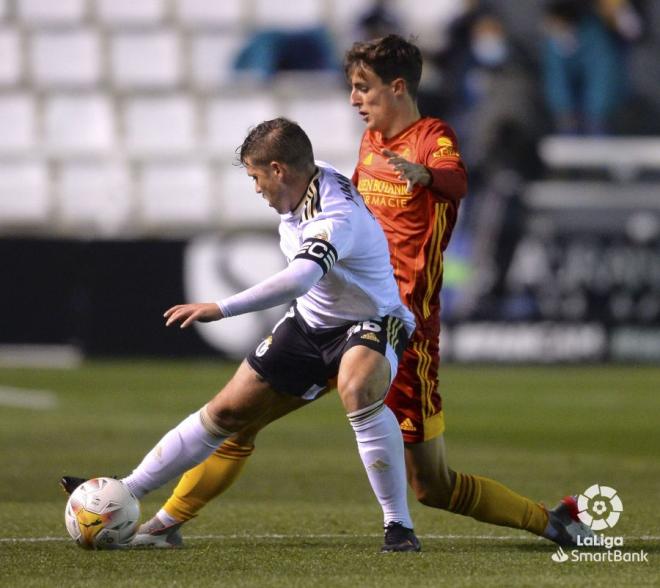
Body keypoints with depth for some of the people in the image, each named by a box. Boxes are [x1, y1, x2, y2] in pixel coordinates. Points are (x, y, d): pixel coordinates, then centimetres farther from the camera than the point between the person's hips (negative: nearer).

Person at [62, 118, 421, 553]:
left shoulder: (337, 216, -33)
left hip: (371, 325, -8)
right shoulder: (309, 184, -5)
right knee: (228, 410, 7)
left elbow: (297, 281, -49)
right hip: (310, 322, 8)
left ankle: (399, 526, -30)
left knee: (359, 390, -40)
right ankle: (126, 492, 15)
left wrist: (220, 309, -53)